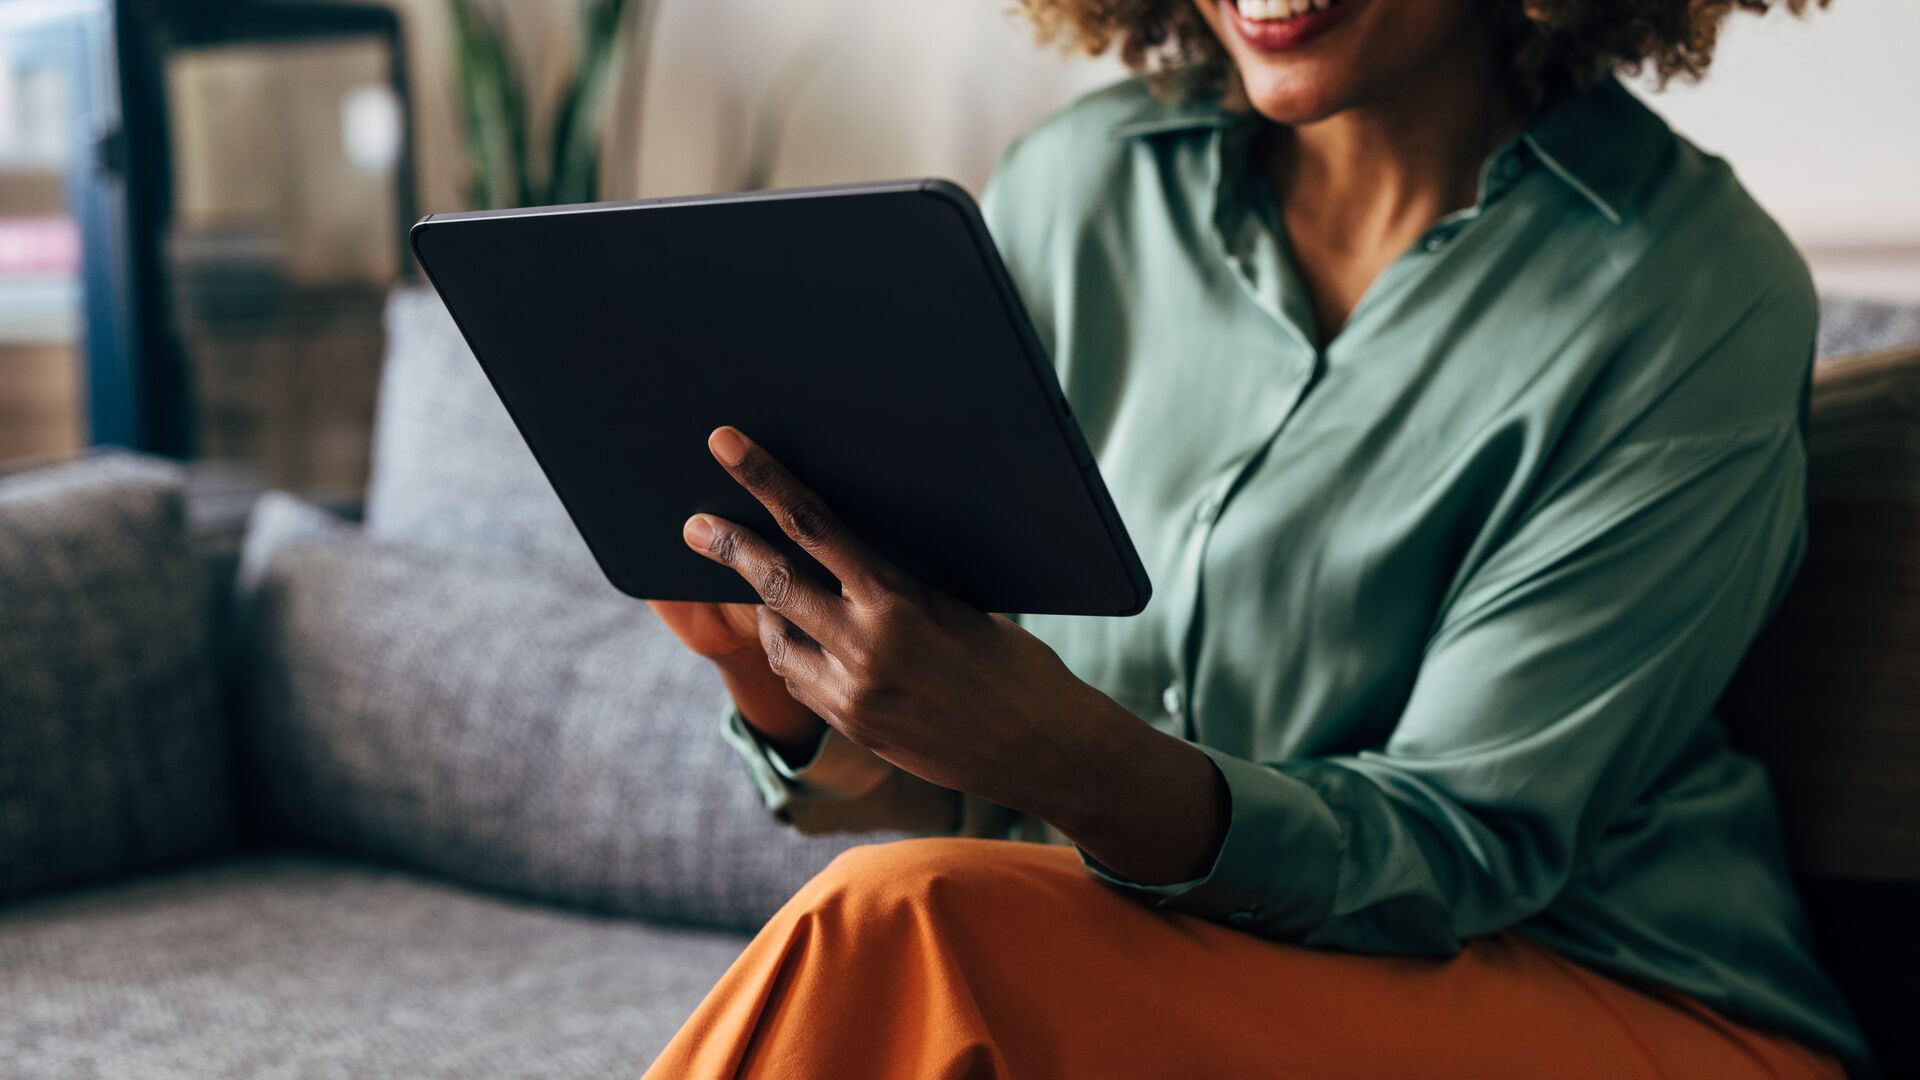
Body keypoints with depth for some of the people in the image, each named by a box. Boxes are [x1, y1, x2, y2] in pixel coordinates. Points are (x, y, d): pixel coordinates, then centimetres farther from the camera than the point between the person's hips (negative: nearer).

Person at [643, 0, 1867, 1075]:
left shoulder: (1703, 290, -12)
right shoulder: (1073, 189, 2)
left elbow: (1468, 846, -16)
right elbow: (952, 785, 5)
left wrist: (1088, 770, -35)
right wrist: (774, 669, -19)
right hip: (1142, 969, 4)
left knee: (907, 932, -26)